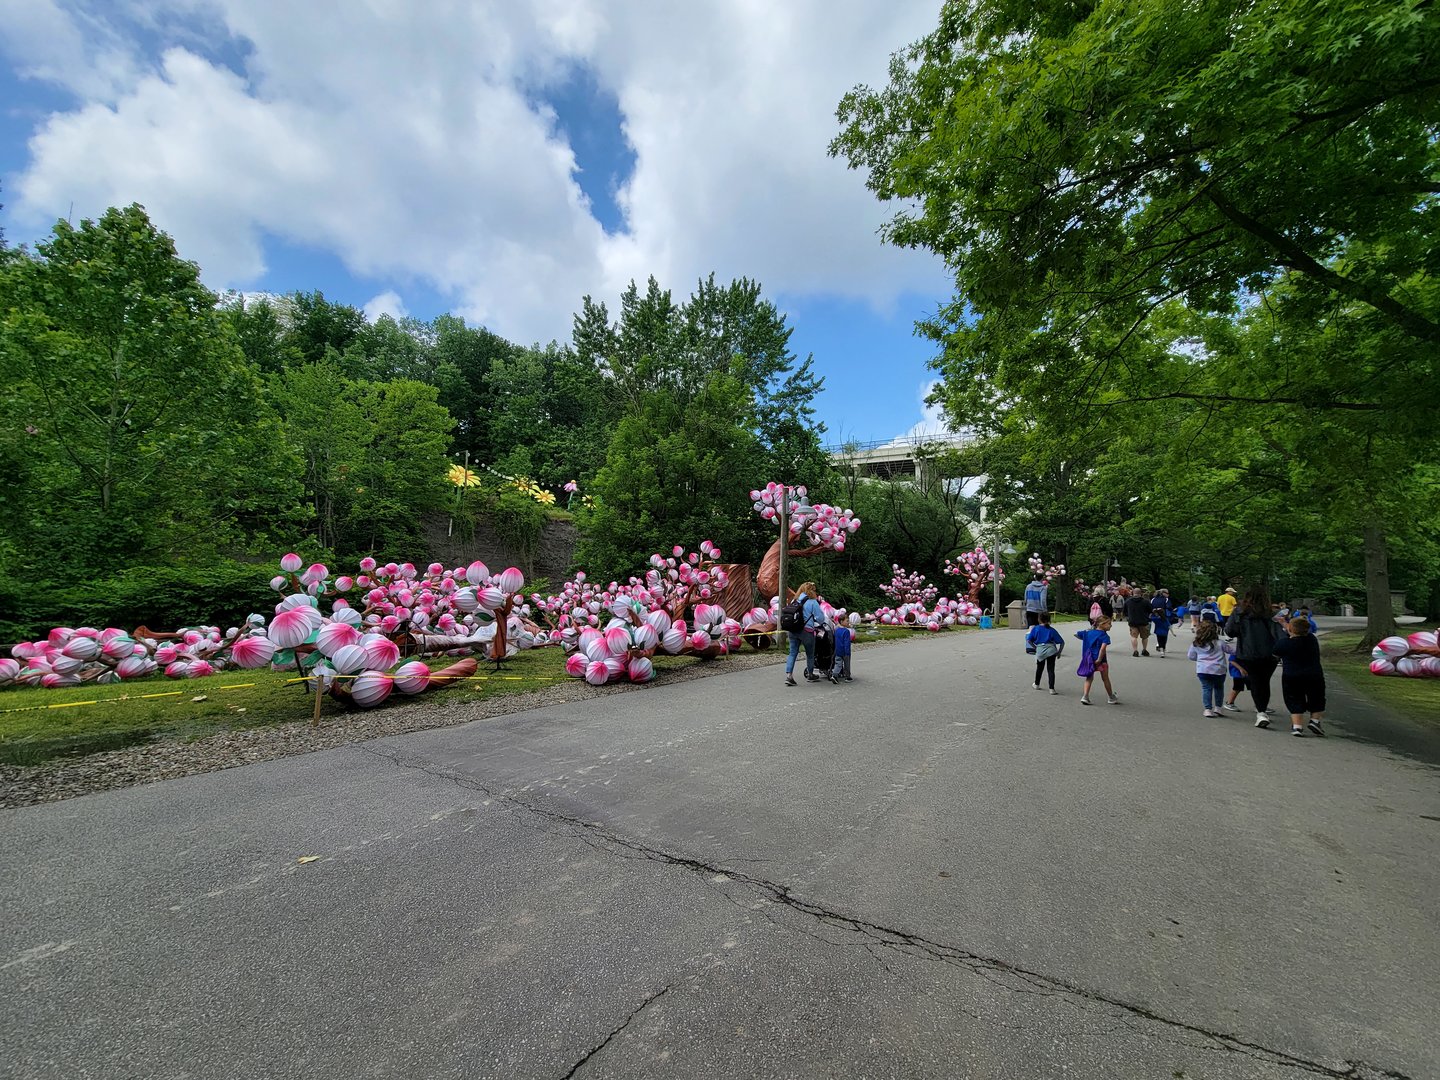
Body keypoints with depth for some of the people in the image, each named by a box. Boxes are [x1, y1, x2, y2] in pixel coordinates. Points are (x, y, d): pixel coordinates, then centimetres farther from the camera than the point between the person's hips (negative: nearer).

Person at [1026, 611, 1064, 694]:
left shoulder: (1035, 628, 7)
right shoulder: (1052, 630, 10)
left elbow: (1029, 640, -1)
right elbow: (1062, 642, 7)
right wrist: (1059, 652, 12)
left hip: (1040, 650, 0)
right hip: (1051, 650, 0)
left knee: (1039, 668, 20)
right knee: (1051, 670, 4)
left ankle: (1036, 684, 34)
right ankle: (1052, 689, -2)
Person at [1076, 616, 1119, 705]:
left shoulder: (1089, 632, 4)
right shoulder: (1105, 636, -14)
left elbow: (1076, 634, 13)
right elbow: (1103, 648, -28)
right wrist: (1099, 659, -24)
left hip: (1089, 659, 5)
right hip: (1101, 660, -4)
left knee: (1089, 678, 11)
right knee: (1105, 679, 12)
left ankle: (1085, 696, -1)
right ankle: (1112, 698, 28)